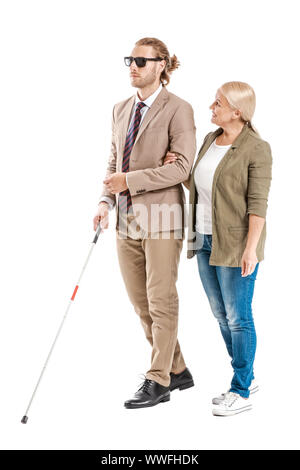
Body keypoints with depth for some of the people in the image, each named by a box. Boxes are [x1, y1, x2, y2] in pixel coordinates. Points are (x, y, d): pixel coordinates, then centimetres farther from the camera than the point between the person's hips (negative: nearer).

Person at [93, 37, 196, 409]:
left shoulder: (178, 109, -8)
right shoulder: (121, 109, 13)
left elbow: (182, 166, -15)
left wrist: (130, 180, -19)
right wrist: (106, 201, 1)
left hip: (161, 218, -7)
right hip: (127, 219, 7)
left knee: (161, 302, 0)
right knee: (140, 303, 12)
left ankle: (158, 381, 11)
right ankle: (177, 370, 27)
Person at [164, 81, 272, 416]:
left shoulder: (256, 149, -13)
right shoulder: (211, 140, 10)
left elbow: (258, 203, -16)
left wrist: (251, 248, -21)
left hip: (236, 243, -8)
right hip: (206, 239, 8)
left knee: (237, 317, -1)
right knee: (221, 314, 15)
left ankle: (241, 392, 10)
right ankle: (246, 378, 29)